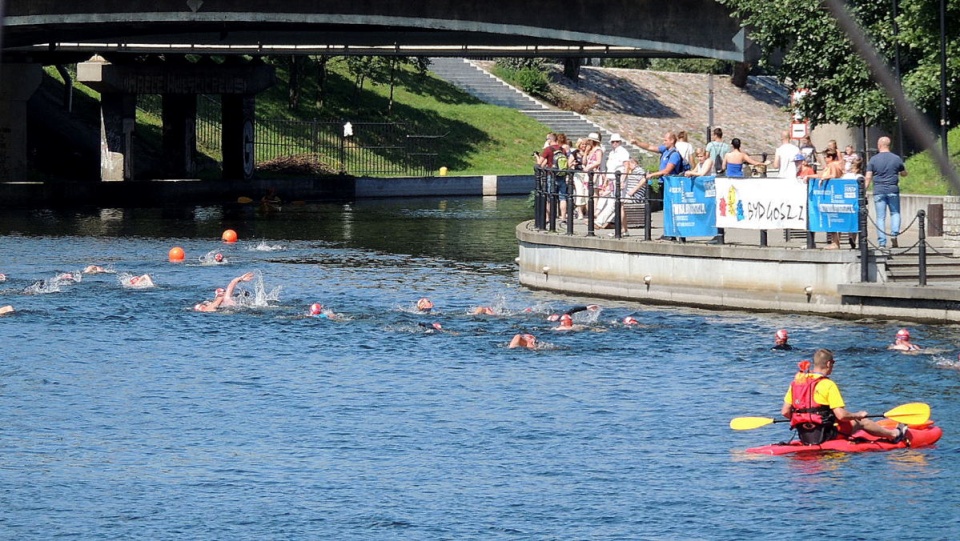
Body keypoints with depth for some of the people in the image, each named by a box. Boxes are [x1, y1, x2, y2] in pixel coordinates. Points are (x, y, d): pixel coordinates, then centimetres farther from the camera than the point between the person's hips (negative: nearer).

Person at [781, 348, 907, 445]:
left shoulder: (796, 382, 3)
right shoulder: (828, 385, -17)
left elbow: (785, 412, 4)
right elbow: (841, 415, -19)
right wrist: (858, 415, 2)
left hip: (803, 435, 7)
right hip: (824, 436, -7)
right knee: (861, 422, 16)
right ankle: (894, 434, 38)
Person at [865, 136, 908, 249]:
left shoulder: (873, 159, -1)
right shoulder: (896, 159, 2)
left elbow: (868, 177, -5)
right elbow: (904, 174, 15)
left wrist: (864, 190, 0)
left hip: (879, 191, 0)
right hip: (893, 190, 0)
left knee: (880, 217, 2)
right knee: (895, 213, 15)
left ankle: (882, 243, -1)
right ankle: (894, 234, -6)